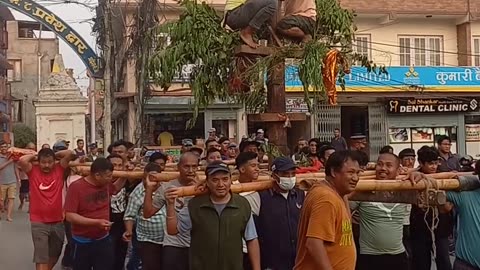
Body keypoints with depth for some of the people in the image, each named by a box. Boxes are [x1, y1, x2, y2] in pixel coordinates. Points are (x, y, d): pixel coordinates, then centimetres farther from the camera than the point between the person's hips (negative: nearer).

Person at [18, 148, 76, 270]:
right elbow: (22, 160, -22)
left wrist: (55, 154, 3)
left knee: (54, 255, 20)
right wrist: (34, 156, -5)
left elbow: (70, 153, -9)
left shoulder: (59, 169, 0)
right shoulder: (33, 171, -4)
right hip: (39, 222, -3)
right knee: (41, 258, -7)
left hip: (58, 222, 3)